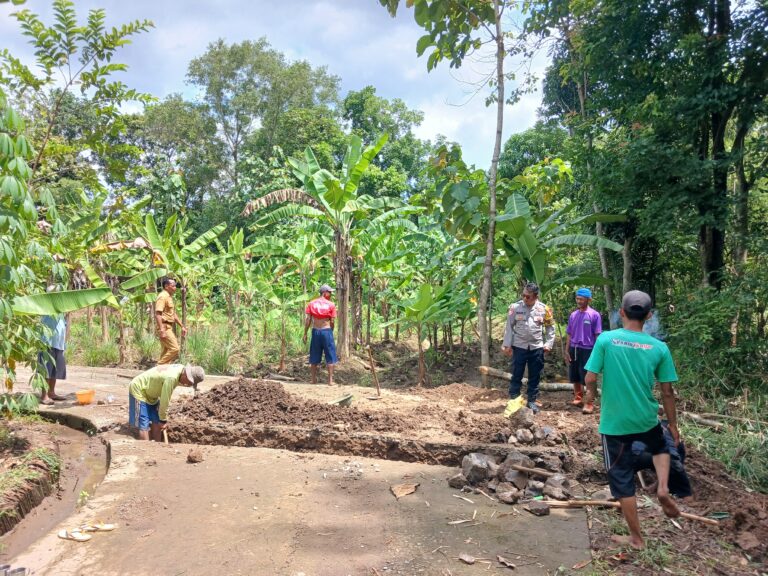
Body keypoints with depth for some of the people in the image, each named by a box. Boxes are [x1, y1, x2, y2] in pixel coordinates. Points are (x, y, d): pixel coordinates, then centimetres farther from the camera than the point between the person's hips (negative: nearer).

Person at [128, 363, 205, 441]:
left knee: (156, 423, 9)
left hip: (150, 392, 9)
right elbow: (165, 400, -25)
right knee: (144, 426, -10)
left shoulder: (181, 369, -9)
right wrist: (163, 420, -11)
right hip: (138, 390, -9)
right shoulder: (171, 377, -35)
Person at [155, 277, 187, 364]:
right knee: (174, 348, -12)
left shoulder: (169, 297, 18)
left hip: (169, 327, 10)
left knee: (166, 352, 10)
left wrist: (182, 326, 20)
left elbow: (174, 314, 25)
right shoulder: (162, 296, -13)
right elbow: (157, 314, -21)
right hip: (164, 327, -10)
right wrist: (162, 330, -27)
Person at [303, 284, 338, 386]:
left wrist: (305, 334, 3)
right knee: (330, 357, 5)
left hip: (315, 331, 3)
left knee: (314, 357, 12)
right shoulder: (331, 305, -3)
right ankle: (330, 380, 4)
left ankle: (314, 379, 18)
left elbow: (308, 320, 0)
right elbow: (332, 322, -4)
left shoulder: (311, 304, 3)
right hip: (326, 331, -3)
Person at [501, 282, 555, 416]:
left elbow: (550, 327, 7)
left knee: (535, 377, 9)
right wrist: (507, 344, -4)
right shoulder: (515, 307, -7)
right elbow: (509, 326, -2)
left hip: (537, 348, 1)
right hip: (519, 347, -1)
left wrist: (548, 344, 1)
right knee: (516, 375, 3)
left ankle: (532, 401, 21)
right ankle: (513, 402, 9)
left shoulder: (544, 309, -4)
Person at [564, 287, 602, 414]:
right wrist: (567, 351, 7)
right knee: (575, 377, 13)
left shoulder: (594, 315, -7)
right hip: (574, 349, 5)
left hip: (587, 350, -5)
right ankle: (578, 398, 27)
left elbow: (598, 335, -6)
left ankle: (589, 404, 6)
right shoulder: (573, 315, 8)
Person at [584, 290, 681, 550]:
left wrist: (591, 394, 10)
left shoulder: (605, 339, -14)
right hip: (647, 420, 2)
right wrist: (673, 425, 12)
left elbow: (590, 378, -14)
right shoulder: (659, 347, -7)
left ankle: (636, 538, 23)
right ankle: (663, 488, 11)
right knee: (661, 448, 35)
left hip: (614, 423, -2)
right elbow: (667, 392, -1)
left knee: (622, 480, 12)